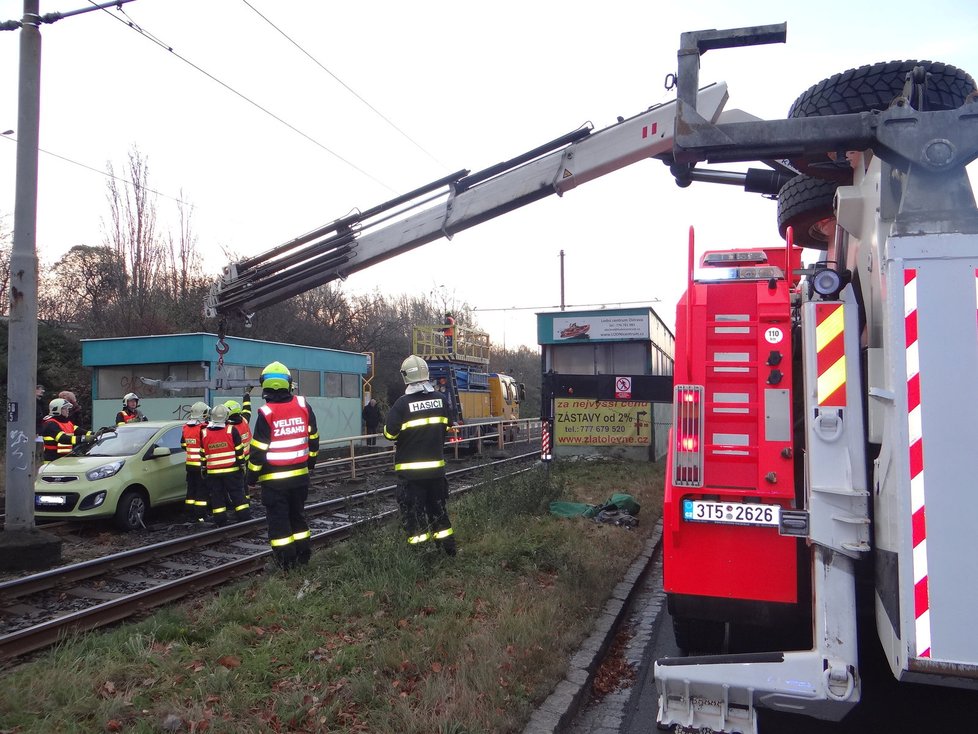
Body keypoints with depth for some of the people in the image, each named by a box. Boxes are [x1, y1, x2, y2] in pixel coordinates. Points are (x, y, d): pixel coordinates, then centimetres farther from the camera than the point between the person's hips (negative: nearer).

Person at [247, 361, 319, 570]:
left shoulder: (266, 414, -15)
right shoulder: (303, 406, -2)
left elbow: (258, 450, -13)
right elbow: (313, 438, 9)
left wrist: (251, 477, -2)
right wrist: (311, 462, 22)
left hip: (274, 479, -5)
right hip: (300, 475, 5)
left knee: (278, 520, 5)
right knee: (297, 515, 20)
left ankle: (286, 562, 8)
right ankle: (303, 555, 25)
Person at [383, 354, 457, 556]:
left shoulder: (403, 403, -16)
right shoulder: (441, 399, -1)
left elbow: (390, 433, -12)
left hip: (410, 468, -5)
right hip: (436, 465, 5)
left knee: (413, 511, 4)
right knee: (438, 508, 18)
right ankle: (448, 548, 26)